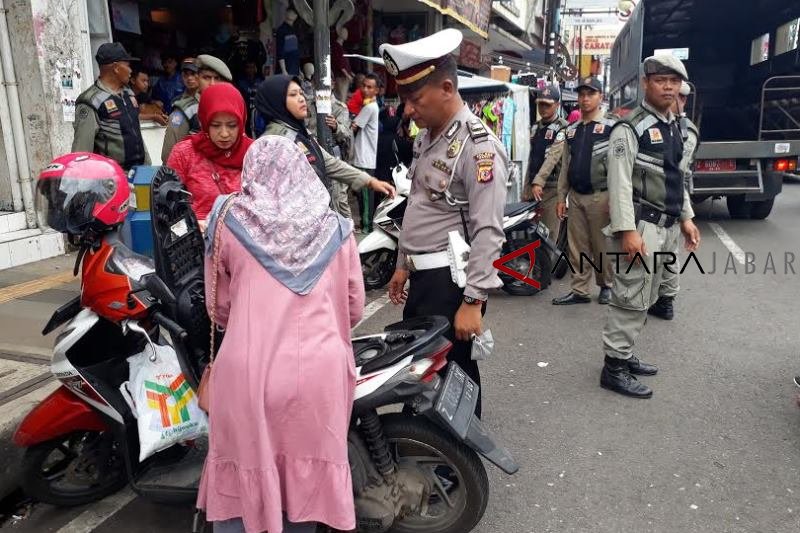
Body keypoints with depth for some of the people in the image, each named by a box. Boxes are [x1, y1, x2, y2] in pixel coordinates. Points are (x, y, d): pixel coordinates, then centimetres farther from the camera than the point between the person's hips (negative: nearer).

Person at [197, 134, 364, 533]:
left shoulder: (230, 222, 4)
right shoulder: (336, 229, 7)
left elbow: (219, 306, 12)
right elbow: (354, 309, 13)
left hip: (247, 370, -1)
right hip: (318, 371, 1)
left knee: (242, 477, 18)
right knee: (306, 474, 19)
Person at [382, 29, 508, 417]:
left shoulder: (478, 145, -17)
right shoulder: (426, 136, 11)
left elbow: (488, 231, -21)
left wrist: (472, 301, -22)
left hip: (452, 281, -9)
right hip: (422, 277, 9)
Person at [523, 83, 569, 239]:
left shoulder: (562, 127, -7)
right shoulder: (535, 127, 17)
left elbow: (553, 157, -20)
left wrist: (539, 182, -30)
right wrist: (526, 187, 16)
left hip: (551, 188, -7)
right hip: (533, 185, 7)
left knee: (549, 233, -6)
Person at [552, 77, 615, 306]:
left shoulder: (611, 127, -4)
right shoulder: (571, 130, 14)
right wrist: (561, 197, 11)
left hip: (600, 196, -5)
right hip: (576, 196, 5)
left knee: (602, 245, 4)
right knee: (577, 246, 6)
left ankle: (606, 285, 21)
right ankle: (579, 290, 13)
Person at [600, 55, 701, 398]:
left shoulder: (674, 126, 16)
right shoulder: (630, 129, -11)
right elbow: (619, 182, -18)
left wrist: (686, 218, 19)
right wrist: (627, 230, -25)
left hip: (667, 226, 9)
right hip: (641, 226, -9)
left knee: (646, 298, 15)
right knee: (631, 297, -7)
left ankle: (624, 355, 27)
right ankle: (614, 367, 2)